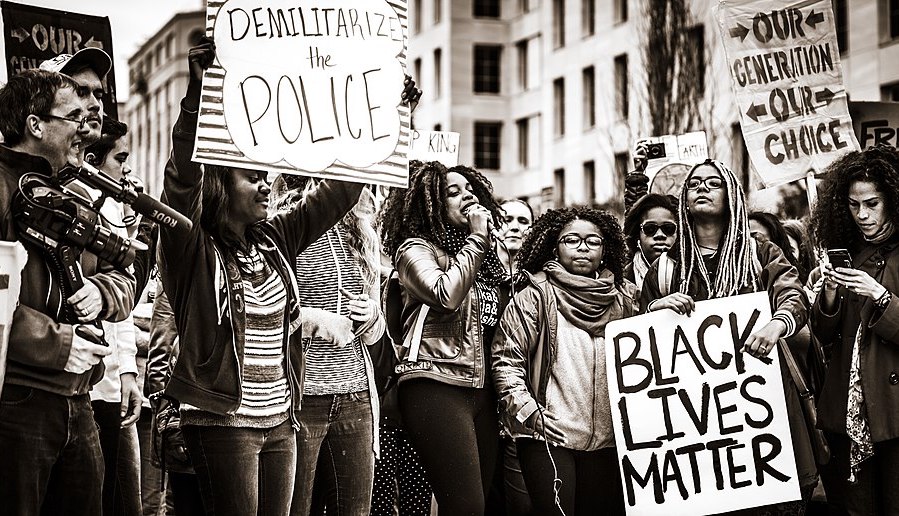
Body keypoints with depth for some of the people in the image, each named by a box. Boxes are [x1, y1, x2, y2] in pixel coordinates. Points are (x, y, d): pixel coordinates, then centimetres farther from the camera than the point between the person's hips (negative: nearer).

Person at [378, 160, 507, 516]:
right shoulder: (415, 248, 2)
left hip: (481, 390, 7)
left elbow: (500, 318, 18)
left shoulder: (483, 255, 22)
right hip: (436, 387, -7)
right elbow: (446, 296, -17)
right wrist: (475, 239, -7)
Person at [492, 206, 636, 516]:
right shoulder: (536, 297, -1)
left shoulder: (623, 299, 10)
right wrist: (529, 413, -8)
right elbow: (506, 359, -2)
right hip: (549, 438, -4)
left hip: (608, 440, 4)